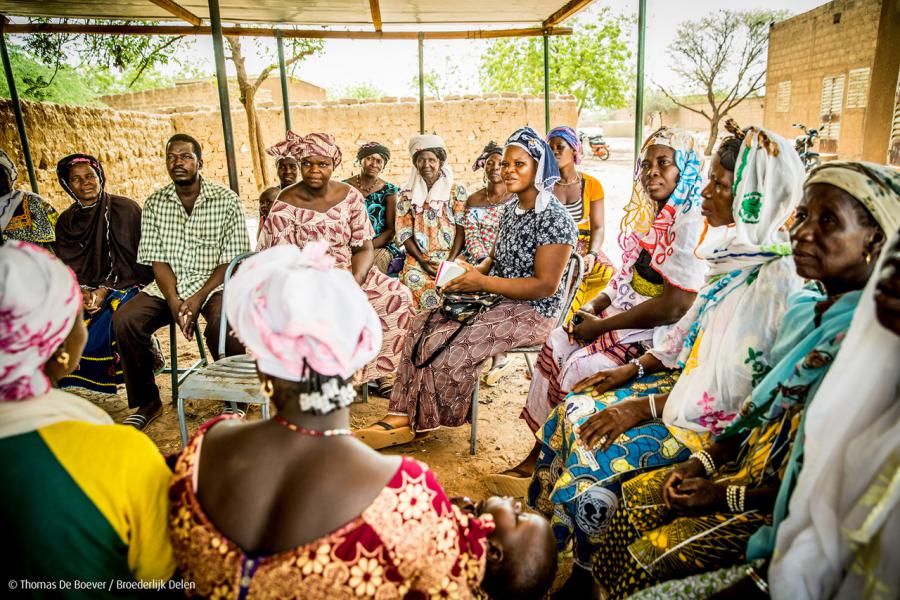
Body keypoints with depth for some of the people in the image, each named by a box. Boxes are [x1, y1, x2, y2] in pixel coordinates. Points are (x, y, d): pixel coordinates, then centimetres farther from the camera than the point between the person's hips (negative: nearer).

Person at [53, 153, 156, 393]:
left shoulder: (126, 209, -3)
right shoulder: (66, 221, 10)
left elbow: (140, 262, -8)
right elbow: (67, 268, 6)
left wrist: (105, 291, -17)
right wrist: (82, 293, -16)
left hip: (128, 286, -4)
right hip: (88, 290, 5)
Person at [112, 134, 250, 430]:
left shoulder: (227, 200, -3)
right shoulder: (154, 204, 7)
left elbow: (232, 261, -7)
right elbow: (158, 261, 3)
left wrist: (197, 299, -18)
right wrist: (174, 302, -15)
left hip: (213, 284, -3)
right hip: (168, 287, 4)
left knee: (223, 323, -34)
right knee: (124, 319, -21)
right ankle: (147, 402, -1)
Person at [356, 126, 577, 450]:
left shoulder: (554, 218, -16)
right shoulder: (511, 208, 11)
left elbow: (546, 286, -21)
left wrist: (482, 282, -22)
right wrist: (473, 272, -3)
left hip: (532, 311, -9)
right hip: (498, 300, 9)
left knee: (455, 348, -23)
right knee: (423, 326, -7)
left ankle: (418, 421, 0)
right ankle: (400, 415, -8)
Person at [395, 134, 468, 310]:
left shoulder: (456, 191, 6)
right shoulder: (407, 195, 10)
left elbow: (461, 229, 0)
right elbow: (404, 233, 5)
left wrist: (450, 261, -12)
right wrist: (422, 261, -8)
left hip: (451, 257, -1)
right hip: (418, 259, 1)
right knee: (413, 278, -28)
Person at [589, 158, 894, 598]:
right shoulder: (807, 305, 2)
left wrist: (728, 496, -16)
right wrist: (705, 461, 1)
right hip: (747, 463, 8)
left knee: (650, 556, -12)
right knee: (635, 497, 2)